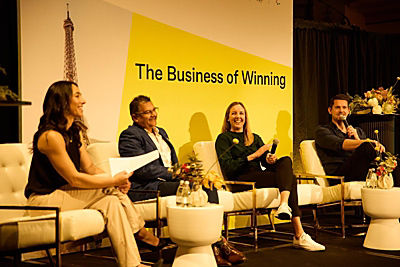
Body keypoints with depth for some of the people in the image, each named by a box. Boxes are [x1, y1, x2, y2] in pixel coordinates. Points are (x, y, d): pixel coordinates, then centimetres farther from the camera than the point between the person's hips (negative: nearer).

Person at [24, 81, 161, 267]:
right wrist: (113, 181, -18)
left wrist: (119, 181, -10)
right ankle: (139, 231, -7)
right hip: (44, 198, -9)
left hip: (64, 194, 9)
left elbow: (89, 167, 7)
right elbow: (74, 179, -22)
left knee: (111, 201, -13)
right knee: (109, 188, -20)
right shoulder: (51, 136, -21)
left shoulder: (75, 131, 10)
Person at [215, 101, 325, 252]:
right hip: (241, 180, -5)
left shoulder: (255, 138, 29)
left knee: (286, 161, -27)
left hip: (259, 175, 6)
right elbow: (227, 168, -5)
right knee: (290, 179, -27)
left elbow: (265, 163, 16)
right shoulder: (223, 138, 10)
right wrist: (253, 156, -12)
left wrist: (270, 160, -9)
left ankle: (284, 205, -45)